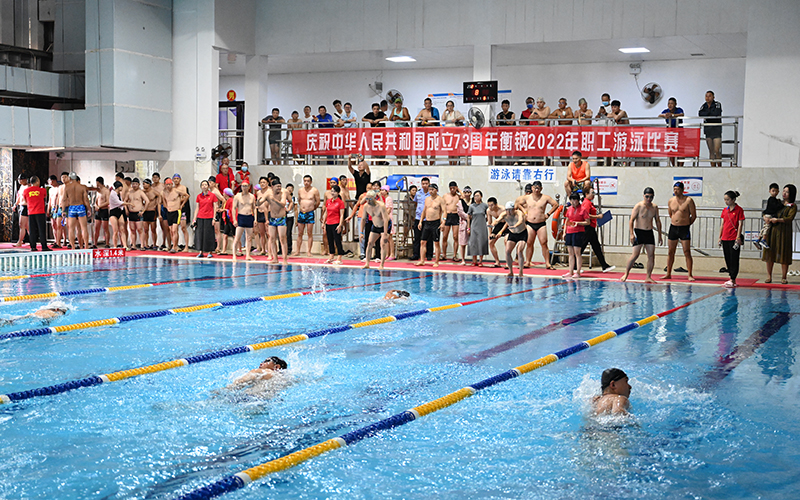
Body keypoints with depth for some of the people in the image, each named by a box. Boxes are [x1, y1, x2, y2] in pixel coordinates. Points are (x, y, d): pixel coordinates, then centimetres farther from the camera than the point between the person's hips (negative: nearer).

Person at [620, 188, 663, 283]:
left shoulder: (655, 207, 8)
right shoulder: (638, 206, -8)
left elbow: (658, 221, 17)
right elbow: (631, 220, -10)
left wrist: (660, 235, 15)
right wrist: (632, 234, -20)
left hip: (649, 233, 5)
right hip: (639, 232, -5)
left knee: (651, 255, -1)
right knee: (635, 254, -12)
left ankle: (648, 277, 5)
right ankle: (626, 274, -4)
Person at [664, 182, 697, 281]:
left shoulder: (688, 200, -7)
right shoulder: (671, 201, 6)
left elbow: (694, 215, -2)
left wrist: (686, 224, 5)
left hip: (684, 228, -4)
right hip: (673, 228, 4)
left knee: (687, 253, -6)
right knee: (670, 252, 7)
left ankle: (690, 275, -2)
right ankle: (668, 274, 16)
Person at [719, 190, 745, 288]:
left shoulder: (739, 210, -6)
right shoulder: (725, 210, 11)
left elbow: (740, 224, -9)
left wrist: (738, 238, -14)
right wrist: (720, 237, 12)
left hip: (734, 238, -7)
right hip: (725, 238, 7)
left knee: (734, 259, -4)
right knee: (728, 259, 9)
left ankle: (732, 280, -4)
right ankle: (732, 279, 16)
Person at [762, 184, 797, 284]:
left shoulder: (793, 207, 4)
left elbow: (789, 218, -11)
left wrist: (777, 219, -21)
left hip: (784, 232, -4)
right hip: (773, 230, 4)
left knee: (784, 254, -5)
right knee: (770, 253, -1)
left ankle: (783, 277, 1)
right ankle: (769, 276, 3)